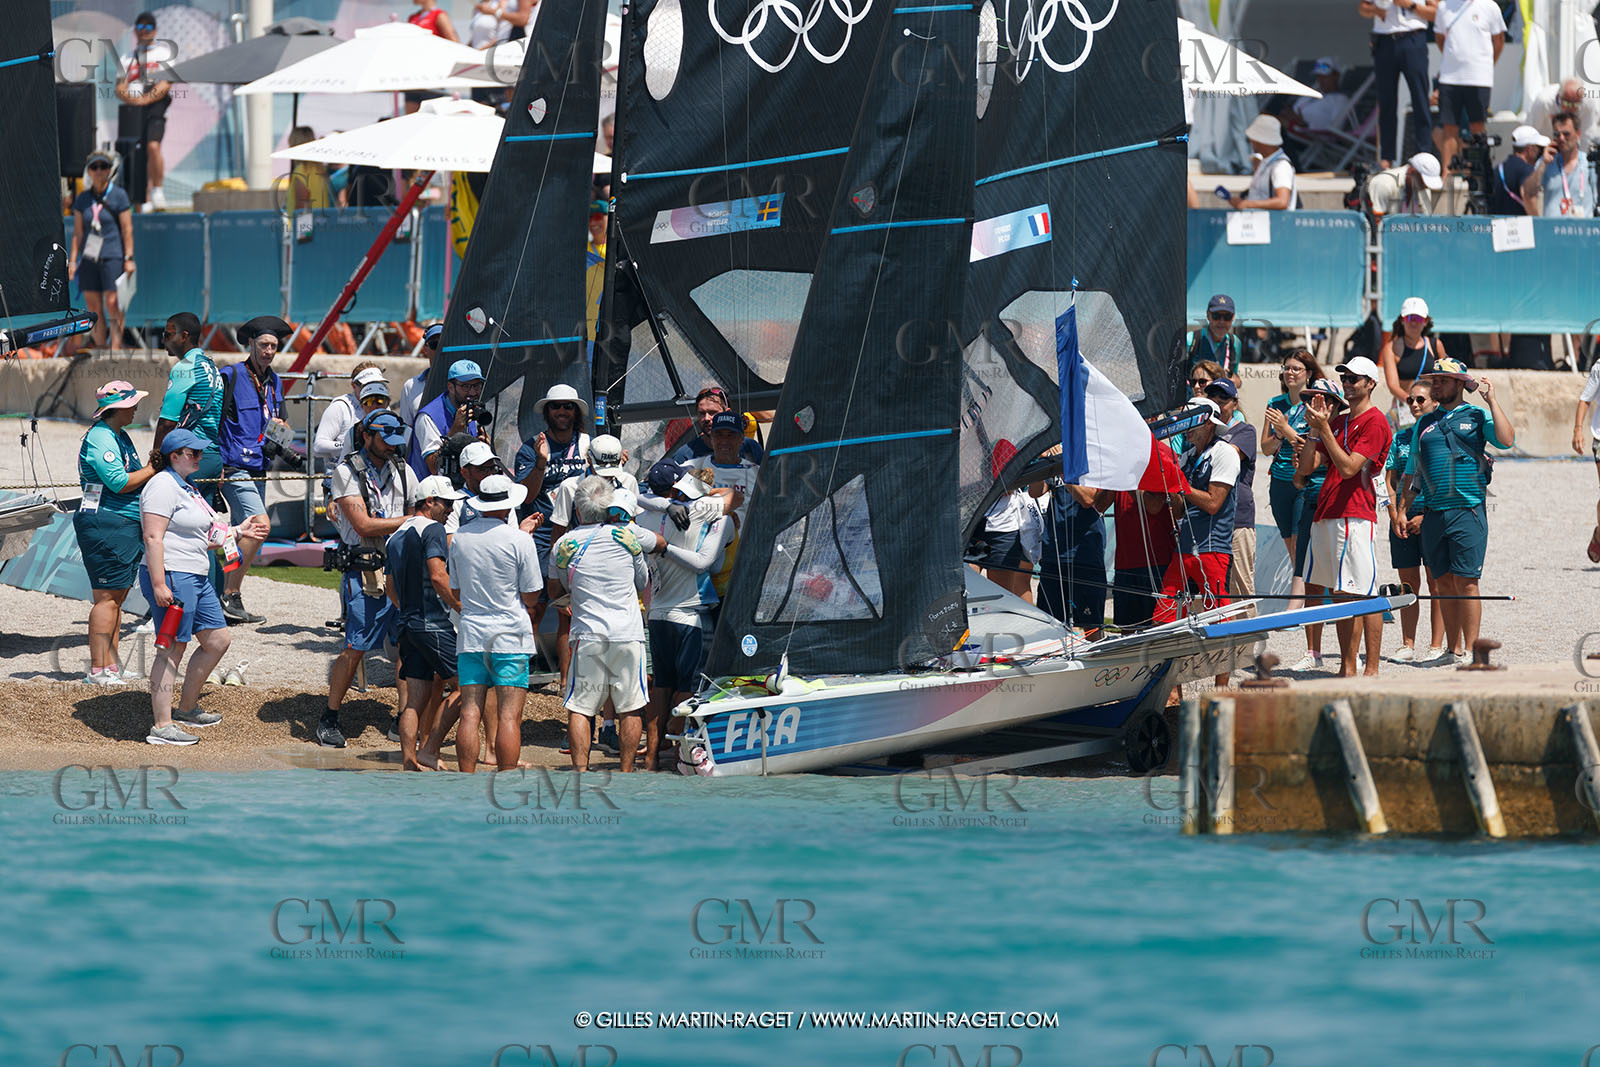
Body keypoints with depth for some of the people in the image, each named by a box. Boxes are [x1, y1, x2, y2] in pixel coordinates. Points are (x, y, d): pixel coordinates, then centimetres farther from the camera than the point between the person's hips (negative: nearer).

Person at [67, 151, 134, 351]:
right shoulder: (83, 199, 11)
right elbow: (78, 232, 13)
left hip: (113, 257, -4)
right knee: (94, 308, 3)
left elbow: (127, 229, -2)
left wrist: (129, 258, -8)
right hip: (88, 258, 4)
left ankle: (116, 348, -15)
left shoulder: (118, 195, 0)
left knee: (112, 304, -13)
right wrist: (72, 260, 6)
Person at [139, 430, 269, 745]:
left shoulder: (188, 487, 20)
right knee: (171, 650, -9)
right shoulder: (163, 486, -13)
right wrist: (159, 584, -26)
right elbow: (153, 538, -20)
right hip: (172, 577, -11)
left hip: (197, 577, 11)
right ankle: (163, 727, -8)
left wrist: (237, 531, 28)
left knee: (217, 641, 16)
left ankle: (186, 709, 29)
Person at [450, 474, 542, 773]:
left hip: (471, 633, 4)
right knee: (509, 716, -4)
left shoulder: (460, 538, 5)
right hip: (510, 636, -4)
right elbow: (531, 597, -4)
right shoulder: (519, 541, -9)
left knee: (470, 714, 3)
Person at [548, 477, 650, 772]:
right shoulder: (627, 537, 0)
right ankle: (626, 772, 8)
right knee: (629, 709, 7)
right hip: (628, 634, 1)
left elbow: (553, 591, 14)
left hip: (587, 635, -1)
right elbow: (643, 582, 16)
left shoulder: (565, 545, -1)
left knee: (579, 708, 2)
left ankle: (580, 771, -7)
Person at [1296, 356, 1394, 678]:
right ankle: (1347, 668, 12)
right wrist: (1314, 430, 2)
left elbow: (1348, 467, -16)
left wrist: (1325, 430, -14)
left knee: (1364, 595, -10)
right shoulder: (1338, 421, 20)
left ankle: (1372, 670, -9)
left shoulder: (1374, 423, -5)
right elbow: (1306, 467, 15)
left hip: (1355, 516, -9)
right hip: (1324, 516, 9)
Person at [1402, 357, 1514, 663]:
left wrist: (1491, 400, -12)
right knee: (1446, 583, 7)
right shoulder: (1425, 423, 17)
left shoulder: (1477, 416, 4)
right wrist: (1403, 511, 14)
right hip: (1433, 513, 5)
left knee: (1465, 582, -8)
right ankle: (1453, 650, 13)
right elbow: (1412, 471, 21)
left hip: (1467, 511, -5)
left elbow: (1506, 439, -14)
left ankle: (1470, 651, -5)